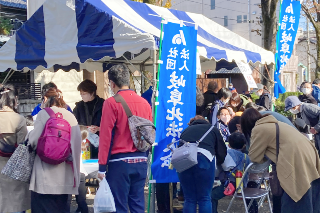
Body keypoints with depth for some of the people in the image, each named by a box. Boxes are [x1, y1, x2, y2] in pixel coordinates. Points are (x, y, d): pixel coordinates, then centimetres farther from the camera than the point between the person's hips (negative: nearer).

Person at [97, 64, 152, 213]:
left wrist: (102, 167, -6)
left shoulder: (111, 103, -9)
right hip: (141, 161, 5)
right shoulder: (145, 103, 6)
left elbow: (106, 136, -10)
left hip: (120, 161, -5)